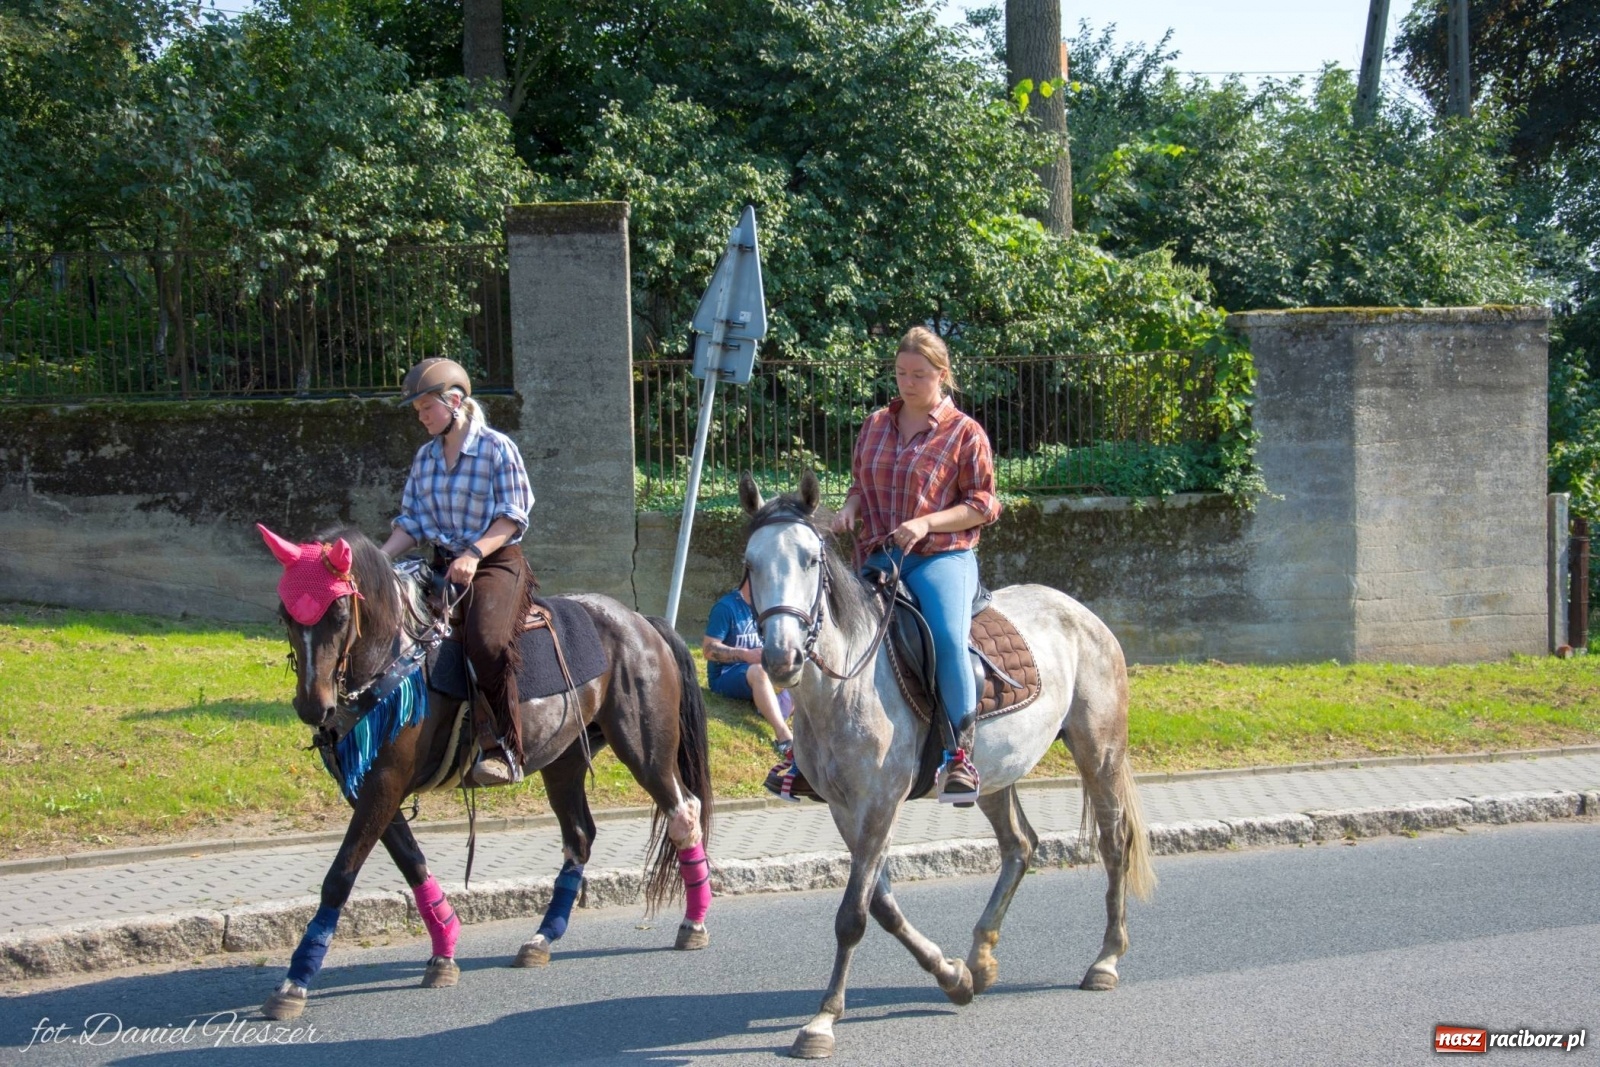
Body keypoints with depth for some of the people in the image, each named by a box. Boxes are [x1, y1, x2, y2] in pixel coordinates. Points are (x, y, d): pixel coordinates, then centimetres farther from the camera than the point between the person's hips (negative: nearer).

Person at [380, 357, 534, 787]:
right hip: (442, 566, 7)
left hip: (497, 562, -7)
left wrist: (474, 553, -23)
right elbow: (411, 522, 13)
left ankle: (503, 749, -25)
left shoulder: (497, 448, -6)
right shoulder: (425, 457, 11)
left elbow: (512, 517, -9)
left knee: (486, 639, -33)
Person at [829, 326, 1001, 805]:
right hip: (877, 558, 5)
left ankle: (960, 754, -24)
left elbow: (983, 505, -2)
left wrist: (926, 523, -16)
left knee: (948, 638, -32)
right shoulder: (875, 426, 14)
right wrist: (849, 508, 1)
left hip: (941, 556, -5)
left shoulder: (964, 433, 0)